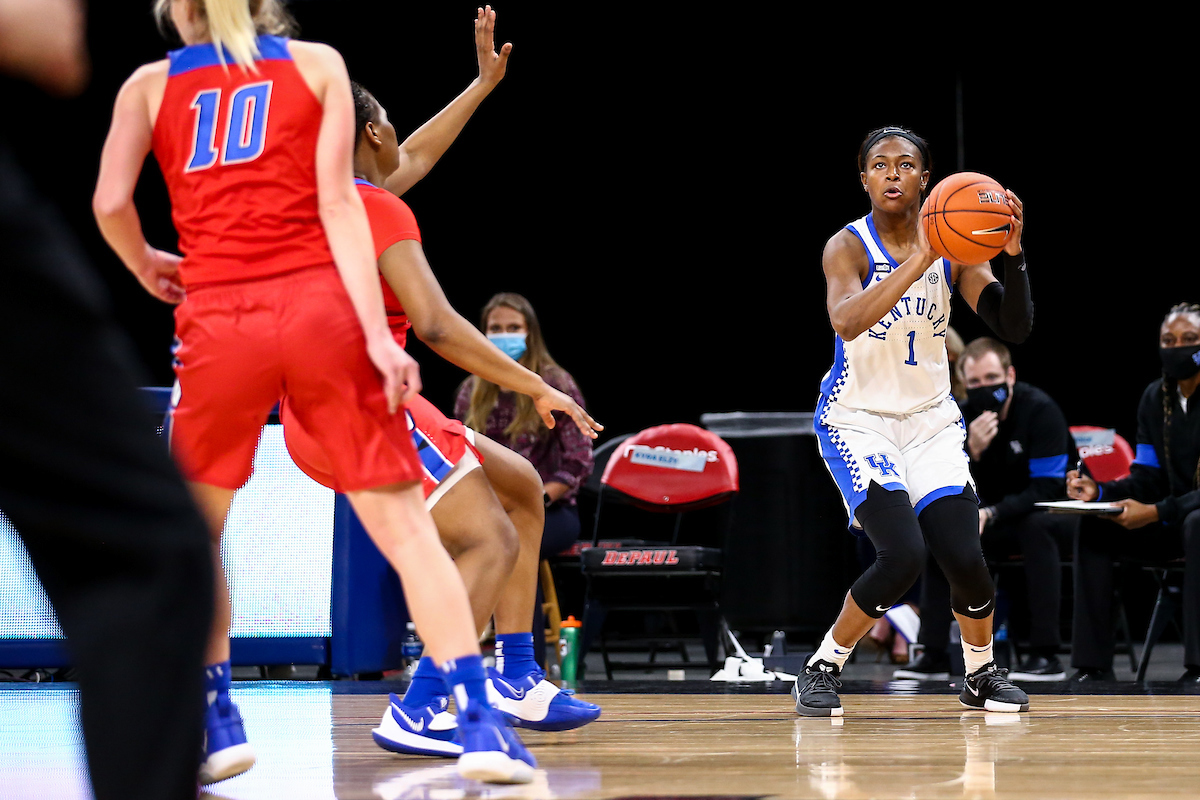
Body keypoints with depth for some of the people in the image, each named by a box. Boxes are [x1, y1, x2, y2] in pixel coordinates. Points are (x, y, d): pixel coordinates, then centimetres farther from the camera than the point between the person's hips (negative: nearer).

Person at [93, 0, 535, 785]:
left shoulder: (150, 85, 12)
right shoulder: (318, 64, 11)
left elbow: (110, 201, 0)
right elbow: (337, 201, -1)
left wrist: (146, 266, 22)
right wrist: (378, 332, -8)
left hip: (217, 317, 0)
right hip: (317, 306, 0)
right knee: (402, 520, 1)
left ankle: (214, 722, 12)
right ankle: (480, 722, -8)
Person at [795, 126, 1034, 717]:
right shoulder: (849, 246, -15)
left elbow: (1015, 328, -10)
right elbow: (846, 321, -35)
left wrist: (1013, 256, -26)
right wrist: (921, 260, -41)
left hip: (931, 419, 4)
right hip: (857, 419, -4)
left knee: (965, 558, -9)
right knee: (903, 555, -22)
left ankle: (981, 674, 20)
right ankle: (821, 669, 0)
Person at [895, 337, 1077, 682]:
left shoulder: (1039, 410, -21)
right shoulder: (963, 417, -5)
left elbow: (1046, 489, -25)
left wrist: (990, 515, -35)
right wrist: (973, 451, -28)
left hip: (1057, 514, -6)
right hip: (1002, 520, 6)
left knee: (1035, 524, -37)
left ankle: (1046, 655, -35)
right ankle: (934, 655, -9)